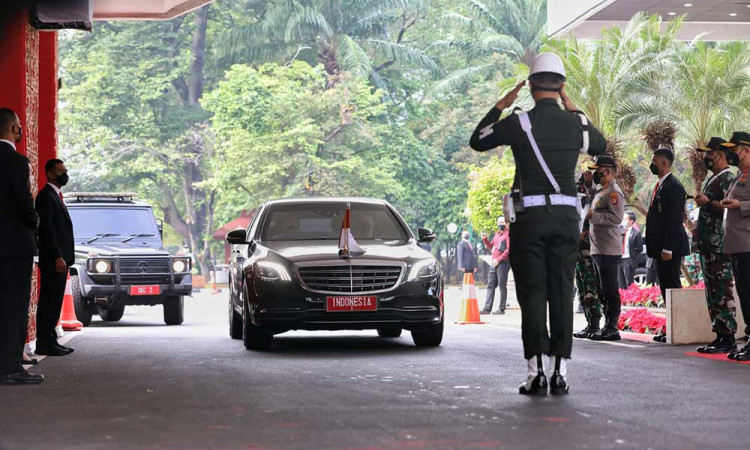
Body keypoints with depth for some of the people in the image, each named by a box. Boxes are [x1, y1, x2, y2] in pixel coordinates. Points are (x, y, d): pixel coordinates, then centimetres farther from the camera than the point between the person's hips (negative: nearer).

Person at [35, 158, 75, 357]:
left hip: (60, 258, 9)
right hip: (53, 258, -9)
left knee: (54, 302, 9)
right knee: (49, 302, -9)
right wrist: (57, 257, -21)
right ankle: (45, 343, -9)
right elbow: (47, 228, -16)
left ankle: (50, 342, 11)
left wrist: (65, 258, 16)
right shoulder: (46, 196, -9)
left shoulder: (56, 196, 21)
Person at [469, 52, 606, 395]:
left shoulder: (519, 123, -6)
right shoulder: (576, 123, 3)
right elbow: (600, 146, 26)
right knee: (562, 295, 5)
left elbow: (477, 142, 9)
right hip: (566, 216, 2)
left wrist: (500, 106, 16)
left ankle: (536, 373, -4)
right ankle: (560, 372, 3)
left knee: (532, 295, 0)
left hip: (529, 215, -2)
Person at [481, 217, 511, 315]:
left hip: (503, 263, -9)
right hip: (494, 264, 9)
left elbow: (508, 249, -15)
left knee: (502, 286, -5)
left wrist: (499, 259, -19)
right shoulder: (497, 234, 20)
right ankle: (487, 308, 6)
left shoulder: (508, 234, -6)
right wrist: (485, 239, 10)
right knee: (490, 286, 6)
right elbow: (491, 246, 27)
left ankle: (501, 308, -3)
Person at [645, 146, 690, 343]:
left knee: (672, 288, -8)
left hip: (670, 249, -10)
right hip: (660, 248, 10)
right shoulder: (660, 186, 18)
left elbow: (674, 220, -19)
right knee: (666, 288, 11)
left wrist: (667, 249, -22)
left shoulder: (674, 187, -14)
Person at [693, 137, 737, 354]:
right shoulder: (712, 179, 20)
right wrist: (699, 229, 19)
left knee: (722, 292, -10)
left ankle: (728, 339, -9)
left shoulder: (727, 178, -10)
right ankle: (719, 335, 16)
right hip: (707, 244, 10)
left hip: (719, 246, -10)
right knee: (712, 292, 11)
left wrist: (707, 202, -17)